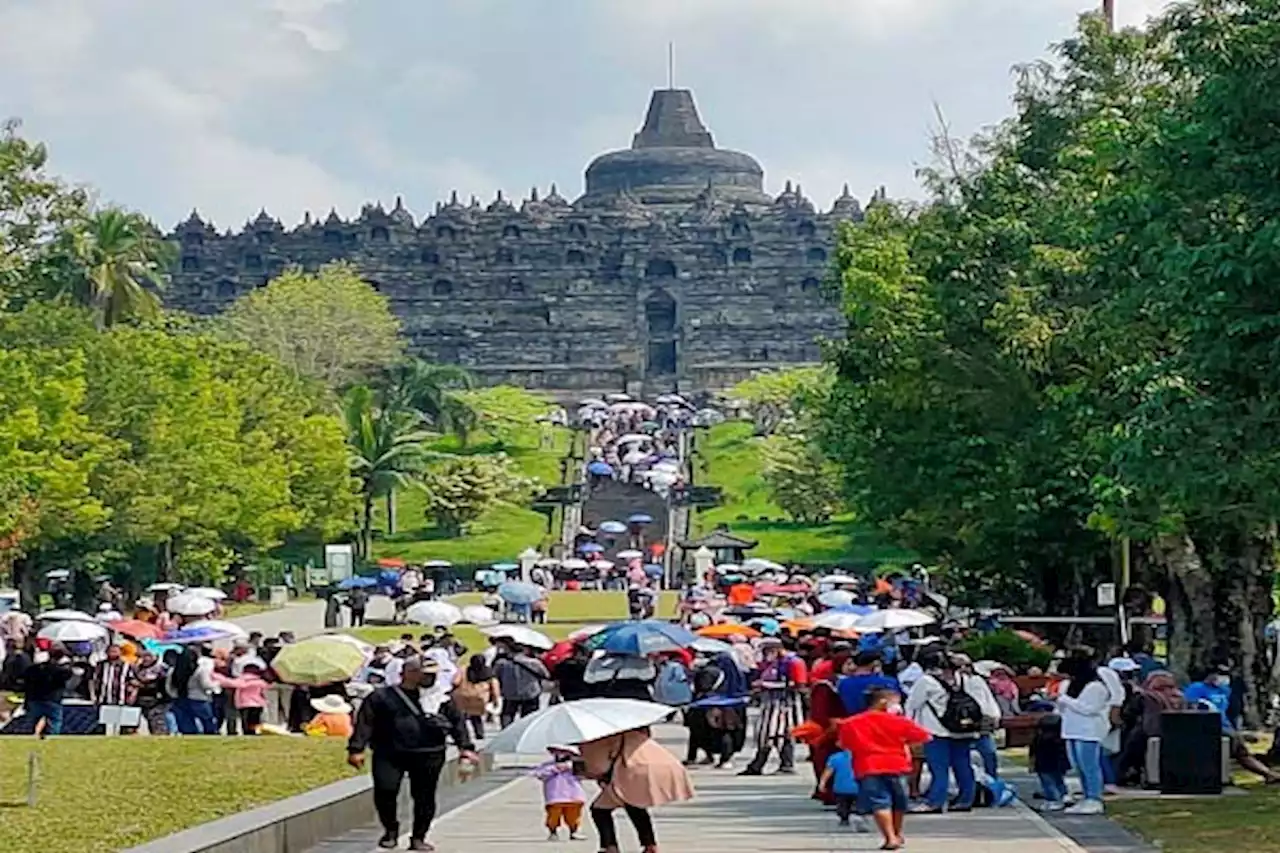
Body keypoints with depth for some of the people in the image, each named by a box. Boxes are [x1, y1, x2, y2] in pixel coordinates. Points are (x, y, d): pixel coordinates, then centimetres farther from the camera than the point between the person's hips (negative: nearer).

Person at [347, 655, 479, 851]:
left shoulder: (440, 699, 11)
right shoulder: (381, 697, 3)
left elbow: (457, 722, 14)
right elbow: (365, 722, 1)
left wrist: (465, 747, 5)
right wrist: (356, 749, -6)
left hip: (428, 756, 2)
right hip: (388, 754, -2)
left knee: (424, 797, 1)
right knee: (385, 791, -12)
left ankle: (418, 837, 15)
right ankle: (390, 830, 12)